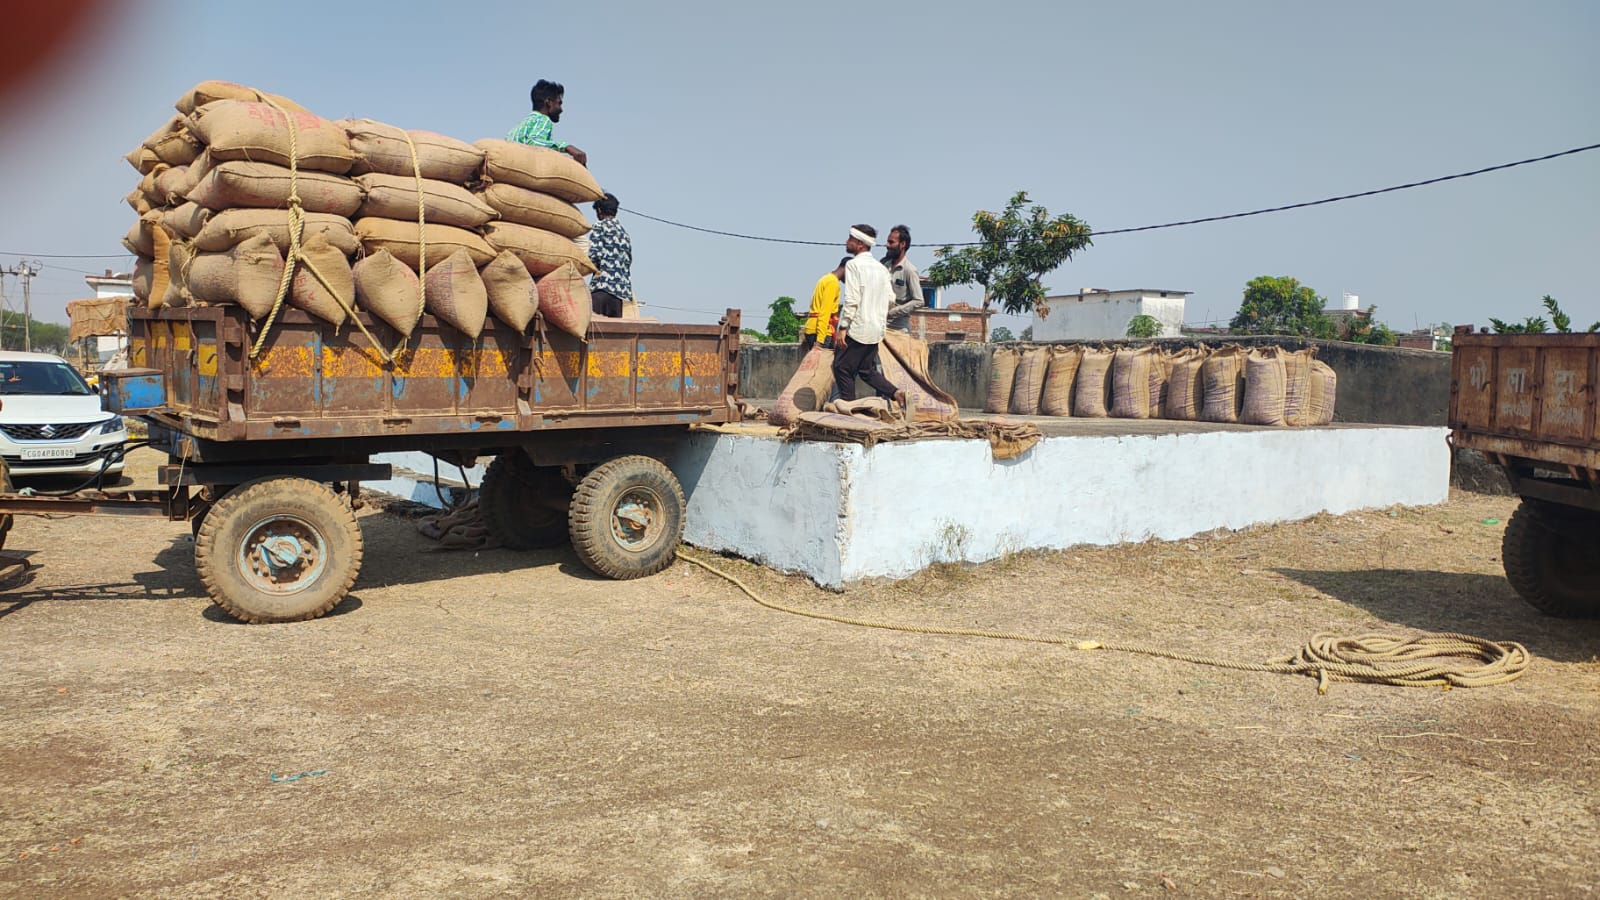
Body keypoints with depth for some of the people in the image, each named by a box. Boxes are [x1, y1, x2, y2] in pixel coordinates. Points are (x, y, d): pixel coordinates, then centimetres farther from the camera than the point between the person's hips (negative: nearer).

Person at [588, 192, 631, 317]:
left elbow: (594, 254, -9)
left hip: (604, 284, -7)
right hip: (623, 287, 7)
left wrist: (596, 269, 7)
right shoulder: (624, 231, 22)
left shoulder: (599, 226, 1)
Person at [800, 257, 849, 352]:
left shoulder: (826, 279, 21)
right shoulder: (833, 282, -10)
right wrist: (819, 340, -24)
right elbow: (824, 313, -19)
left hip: (811, 329, 10)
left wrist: (807, 337, 23)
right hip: (820, 332, -10)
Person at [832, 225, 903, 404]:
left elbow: (852, 299, -17)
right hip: (876, 329, 8)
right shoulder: (881, 268, 13)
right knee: (867, 370, 16)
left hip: (856, 328, -8)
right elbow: (890, 297, 12)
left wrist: (843, 328, -16)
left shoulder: (853, 264, -10)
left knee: (843, 369, 2)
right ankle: (894, 394, 0)